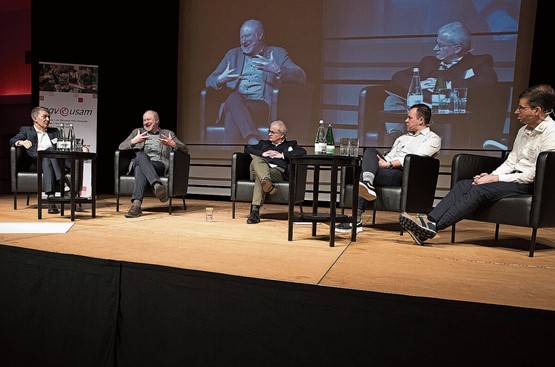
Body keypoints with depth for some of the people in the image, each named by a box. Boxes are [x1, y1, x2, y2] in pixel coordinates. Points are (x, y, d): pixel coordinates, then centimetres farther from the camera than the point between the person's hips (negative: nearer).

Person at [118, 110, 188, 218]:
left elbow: (185, 149, 9)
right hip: (139, 163, 1)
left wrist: (173, 144, -12)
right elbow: (121, 147, 12)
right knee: (141, 155, -36)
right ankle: (157, 185, -53)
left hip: (159, 165, -1)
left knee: (141, 169, -35)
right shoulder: (137, 131, 25)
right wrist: (134, 141, -9)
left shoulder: (168, 134, 21)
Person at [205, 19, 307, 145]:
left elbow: (301, 76, 2)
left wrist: (277, 70, -16)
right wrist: (220, 80, -7)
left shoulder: (277, 53, 16)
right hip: (234, 102, 3)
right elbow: (209, 80, 19)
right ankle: (253, 141, -48)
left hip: (261, 106, -2)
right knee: (234, 97, -34)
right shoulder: (233, 54, 26)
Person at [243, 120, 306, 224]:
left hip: (278, 171, -3)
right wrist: (262, 153, 6)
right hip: (260, 170, 3)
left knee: (260, 178, -36)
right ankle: (267, 183, -57)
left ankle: (255, 210, -47)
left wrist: (282, 155, 0)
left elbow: (303, 152, 5)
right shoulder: (263, 143, 37)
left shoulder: (290, 144, 26)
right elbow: (247, 149, 22)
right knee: (256, 159, -32)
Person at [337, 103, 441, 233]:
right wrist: (381, 161, -1)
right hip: (389, 170, 6)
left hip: (405, 175, -6)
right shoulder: (401, 138, 33)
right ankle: (367, 184, -43)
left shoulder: (433, 138, 9)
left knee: (368, 173, -27)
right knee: (370, 150, -21)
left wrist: (389, 164, -19)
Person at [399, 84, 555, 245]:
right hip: (513, 177, 8)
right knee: (463, 185, -14)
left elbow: (534, 174, -16)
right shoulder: (524, 130, 19)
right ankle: (429, 221, -30)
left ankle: (432, 227, -36)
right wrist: (491, 175, -2)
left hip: (528, 184, -8)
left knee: (478, 191, -29)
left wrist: (496, 178, -15)